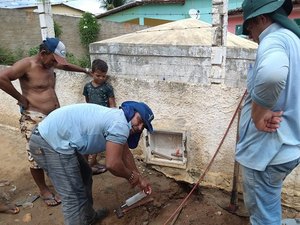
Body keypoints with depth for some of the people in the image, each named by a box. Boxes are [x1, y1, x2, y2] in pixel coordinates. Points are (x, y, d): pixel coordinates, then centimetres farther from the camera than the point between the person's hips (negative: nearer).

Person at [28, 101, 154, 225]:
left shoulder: (116, 117, 15)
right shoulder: (120, 124, -17)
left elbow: (125, 153, 23)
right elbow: (112, 164, -19)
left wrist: (139, 179, 27)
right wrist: (131, 176, 1)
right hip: (52, 143, -11)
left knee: (84, 175, 25)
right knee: (74, 197, -5)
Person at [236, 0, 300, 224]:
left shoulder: (274, 38, -17)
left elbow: (272, 74, -42)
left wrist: (258, 116, -27)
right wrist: (269, 112, 7)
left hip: (266, 148, -10)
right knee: (268, 205, 27)